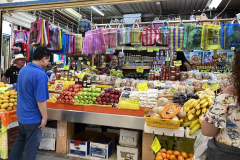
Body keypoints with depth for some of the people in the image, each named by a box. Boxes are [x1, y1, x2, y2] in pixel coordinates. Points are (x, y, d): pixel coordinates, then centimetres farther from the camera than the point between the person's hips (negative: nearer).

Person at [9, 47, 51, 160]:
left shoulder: (23, 69, 2)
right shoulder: (40, 74, -25)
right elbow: (41, 100, -26)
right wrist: (44, 117, -15)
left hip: (21, 114, 8)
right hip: (33, 117, -8)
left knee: (21, 139, 26)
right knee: (32, 145, 10)